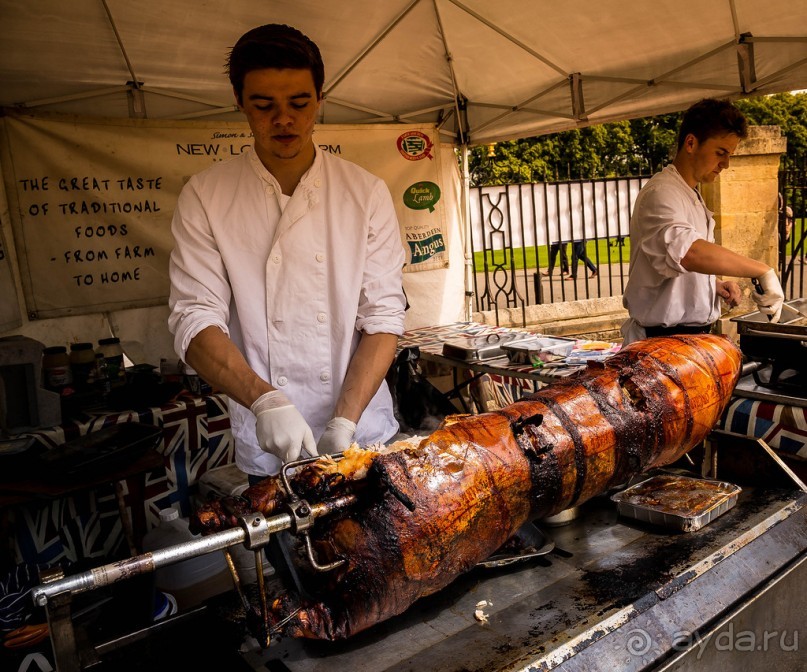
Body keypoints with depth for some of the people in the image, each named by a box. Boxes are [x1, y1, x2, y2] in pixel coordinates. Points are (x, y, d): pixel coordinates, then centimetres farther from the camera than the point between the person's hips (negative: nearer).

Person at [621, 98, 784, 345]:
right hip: (662, 339, -9)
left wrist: (715, 284, 8)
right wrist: (761, 270, -30)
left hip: (691, 333, 10)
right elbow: (688, 252, -37)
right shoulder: (661, 193, -17)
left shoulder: (692, 197, 17)